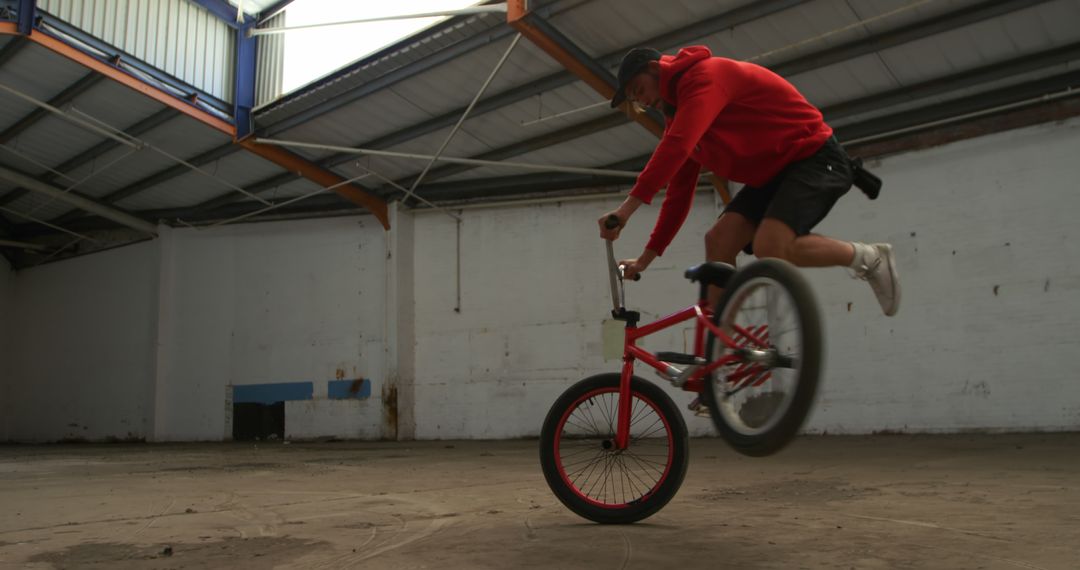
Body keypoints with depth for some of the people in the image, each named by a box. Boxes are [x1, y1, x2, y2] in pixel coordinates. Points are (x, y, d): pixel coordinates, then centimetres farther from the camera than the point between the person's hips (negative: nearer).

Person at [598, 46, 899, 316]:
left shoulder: (706, 76, -16)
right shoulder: (679, 111, 13)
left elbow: (677, 146, -34)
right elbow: (679, 192, 14)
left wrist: (628, 206, -37)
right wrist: (648, 255, 9)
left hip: (815, 158, -9)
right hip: (771, 173, 9)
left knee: (769, 246, -28)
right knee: (718, 241, -8)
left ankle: (868, 257, -5)